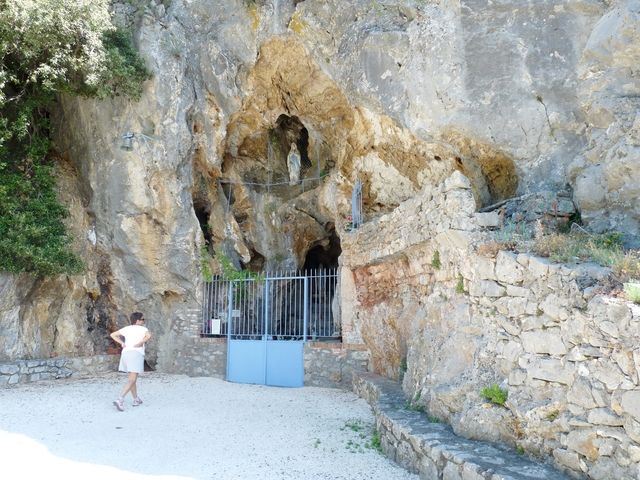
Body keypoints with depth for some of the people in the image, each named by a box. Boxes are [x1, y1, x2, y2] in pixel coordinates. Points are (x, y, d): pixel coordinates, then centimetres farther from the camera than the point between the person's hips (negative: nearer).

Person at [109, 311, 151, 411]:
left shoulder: (126, 329, 16)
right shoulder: (143, 329, 2)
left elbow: (113, 335, 13)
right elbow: (148, 336, -19)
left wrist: (122, 343, 8)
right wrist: (140, 343, -9)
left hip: (125, 353, 6)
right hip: (136, 353, -6)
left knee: (132, 378, 20)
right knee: (132, 380, -8)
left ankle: (136, 399, 29)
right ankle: (120, 399, -24)